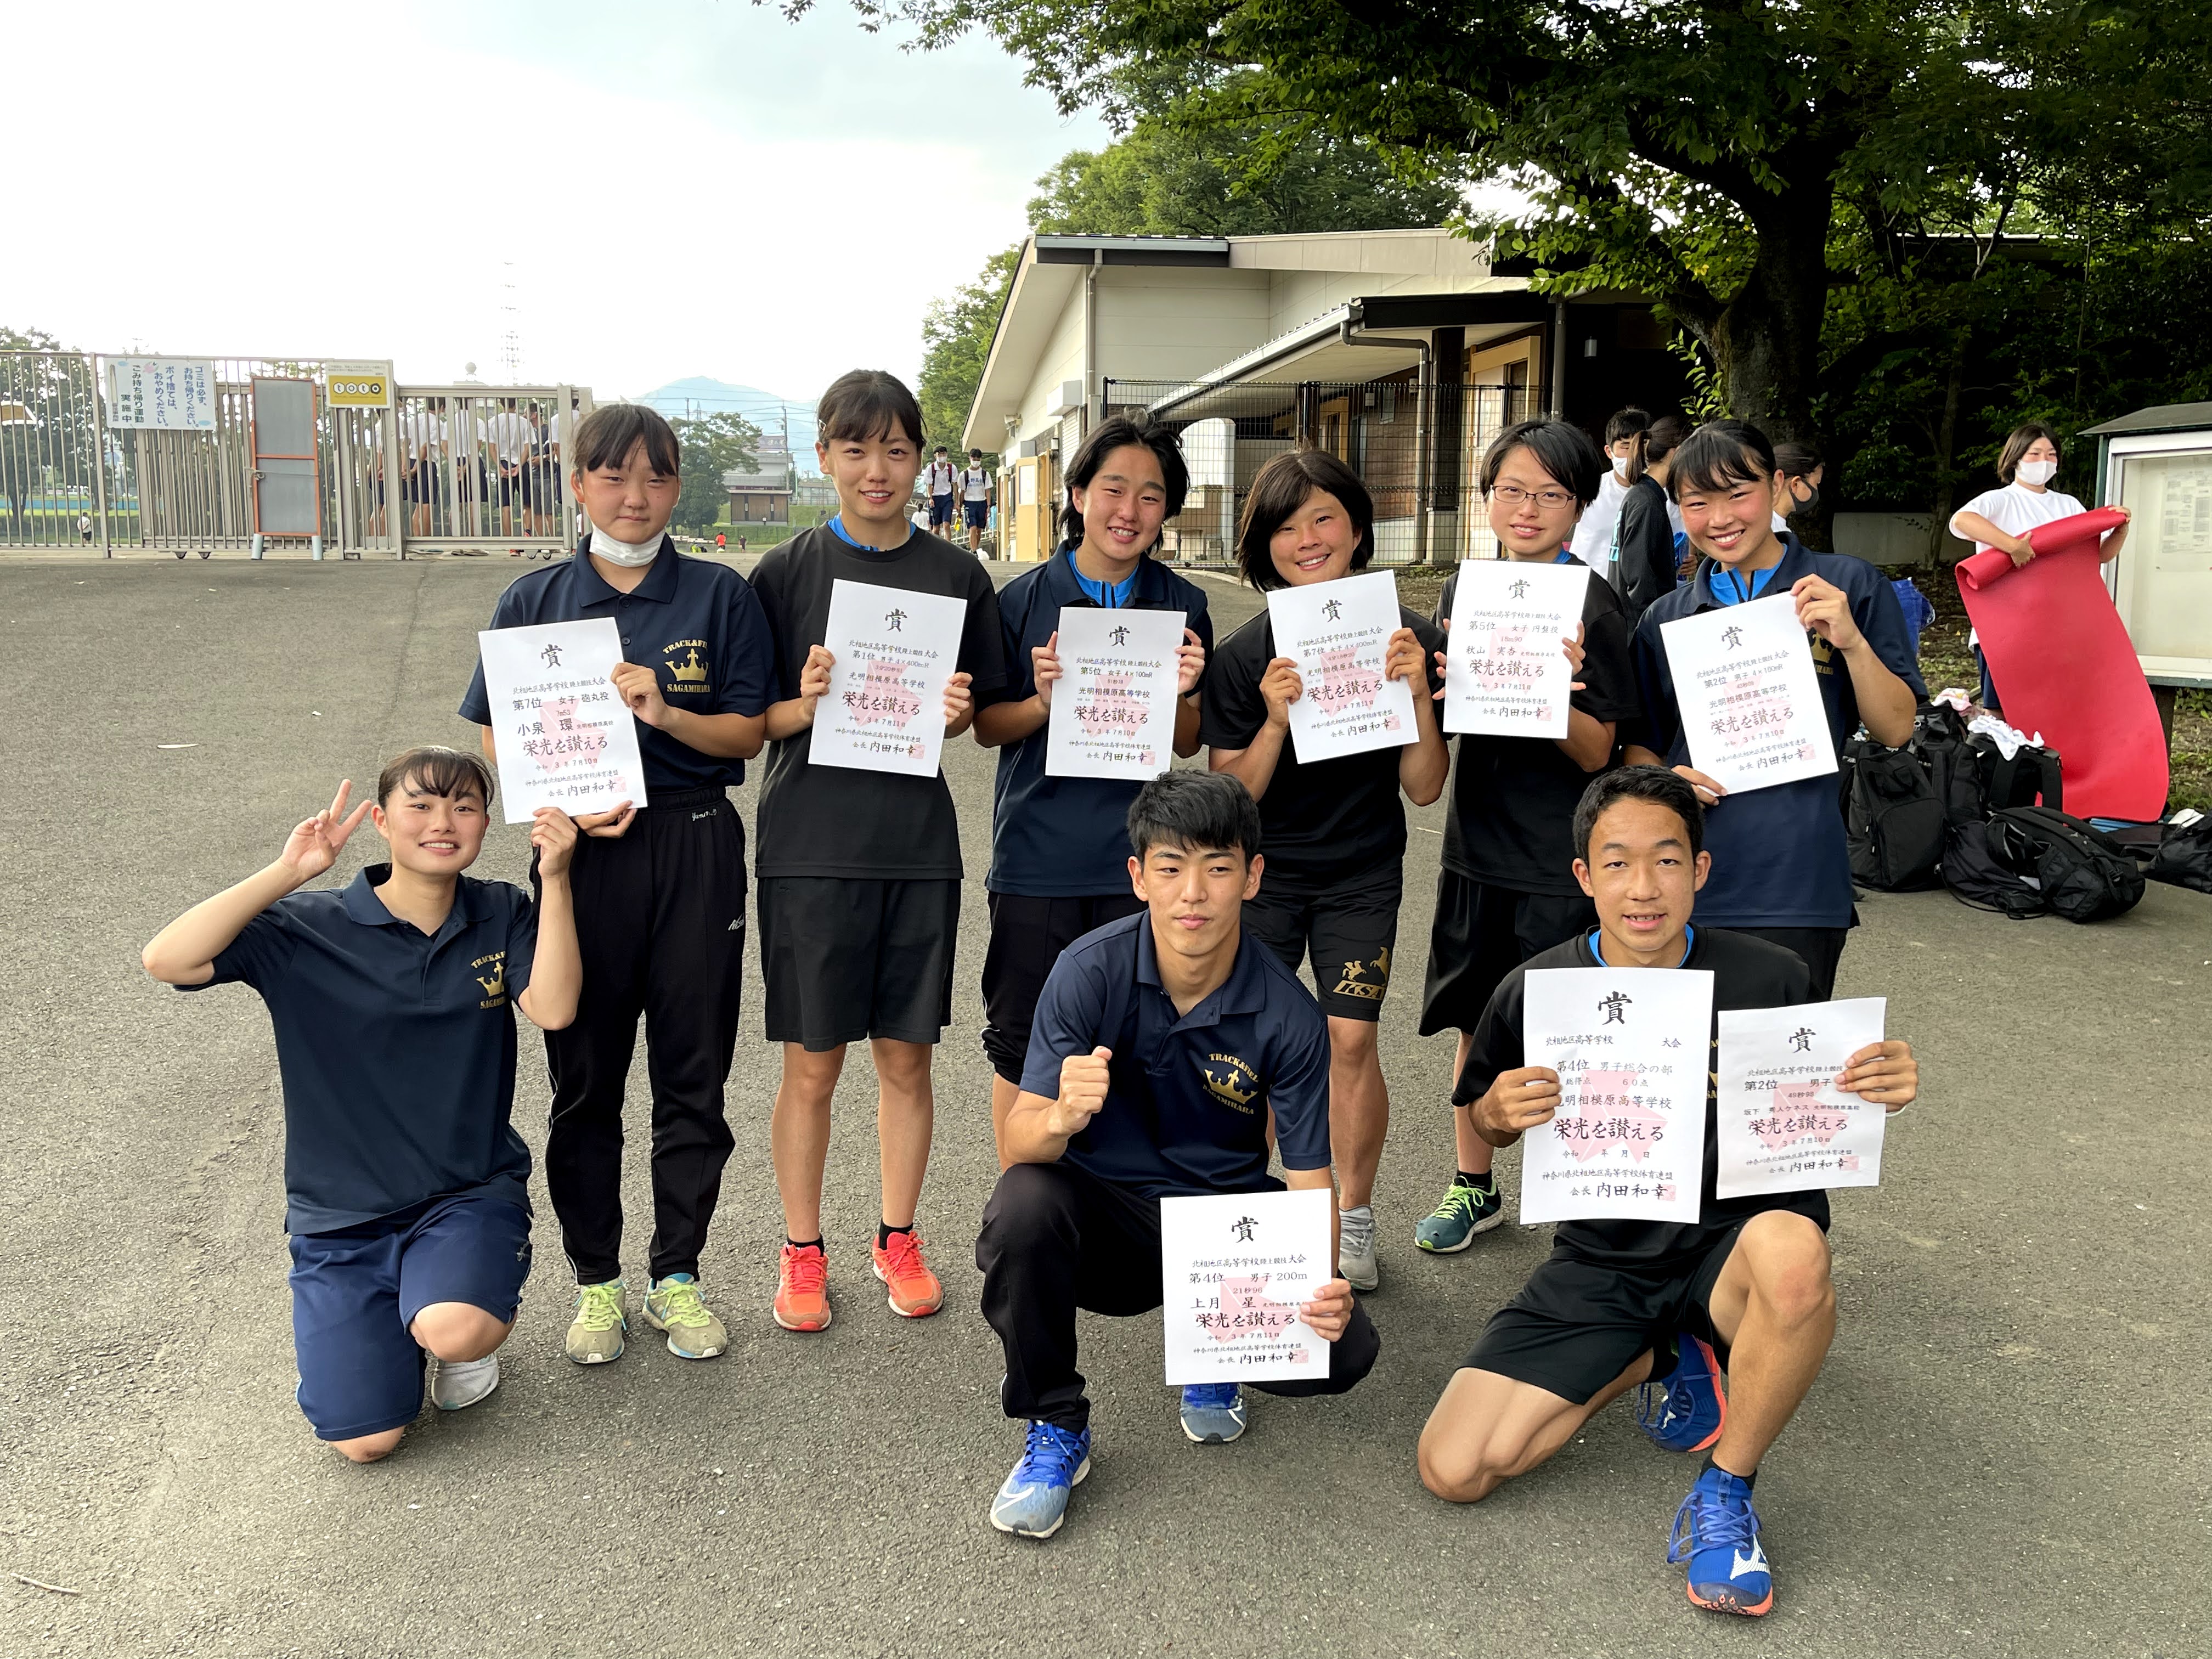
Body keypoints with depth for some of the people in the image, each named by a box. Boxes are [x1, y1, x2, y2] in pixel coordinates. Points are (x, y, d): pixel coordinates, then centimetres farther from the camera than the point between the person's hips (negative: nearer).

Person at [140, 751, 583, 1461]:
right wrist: (287, 872, -24)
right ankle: (399, 1315, 23)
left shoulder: (501, 917, 0)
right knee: (366, 1440, -8)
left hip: (472, 1193, 0)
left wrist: (554, 878, -22)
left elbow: (553, 1008, -17)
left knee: (456, 1333, -32)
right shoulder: (309, 930, -7)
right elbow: (167, 960, -20)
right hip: (342, 1214, 0)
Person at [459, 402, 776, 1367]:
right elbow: (498, 738, 6)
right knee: (585, 1078, 8)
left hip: (696, 850, 0)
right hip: (584, 851, 1)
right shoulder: (534, 601, 5)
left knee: (693, 1074, 7)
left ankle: (677, 1275, 22)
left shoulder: (720, 596, 3)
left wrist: (665, 713, -17)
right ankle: (596, 1280, 24)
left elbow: (748, 733, 1)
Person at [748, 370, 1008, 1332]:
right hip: (811, 844, -2)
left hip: (918, 843, 2)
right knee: (811, 1063, 5)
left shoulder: (957, 576, 6)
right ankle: (802, 1251, 22)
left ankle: (898, 1241, 27)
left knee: (906, 1056, 10)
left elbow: (982, 717, 11)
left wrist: (957, 712, -10)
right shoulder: (786, 572, 0)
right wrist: (808, 703, -18)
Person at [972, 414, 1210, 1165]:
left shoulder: (1182, 606, 2)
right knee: (1022, 1046, 7)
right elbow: (987, 728, 2)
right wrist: (1044, 701, -18)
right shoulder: (1022, 599, -2)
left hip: (1137, 857, 1)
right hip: (1037, 856, -1)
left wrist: (1178, 693, -16)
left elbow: (1189, 744, 6)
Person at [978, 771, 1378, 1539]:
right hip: (1107, 1214, 0)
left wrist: (1324, 1280, -32)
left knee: (1348, 1350, -23)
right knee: (1023, 1203, -33)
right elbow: (1022, 1138, -18)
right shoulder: (1091, 971, -16)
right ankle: (1055, 1428, -6)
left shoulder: (1288, 1014, -14)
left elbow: (1309, 1180, -10)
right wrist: (1063, 1118, -43)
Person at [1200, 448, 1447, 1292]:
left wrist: (1418, 697, -23)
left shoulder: (1411, 637, -8)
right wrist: (1275, 721, -26)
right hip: (1263, 871, 0)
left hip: (1362, 873, 0)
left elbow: (1424, 788, -7)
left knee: (1352, 1037, -7)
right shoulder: (1244, 654, -10)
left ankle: (1354, 1217, 16)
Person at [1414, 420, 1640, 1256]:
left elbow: (1597, 754, -13)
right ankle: (1473, 1186, 32)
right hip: (1478, 842, 5)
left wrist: (1561, 691, -31)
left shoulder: (1591, 604, -11)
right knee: (1478, 1023, 15)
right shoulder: (1465, 590, 4)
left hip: (1561, 859, -5)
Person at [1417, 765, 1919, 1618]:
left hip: (1729, 1237, -2)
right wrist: (1501, 1112, -17)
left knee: (1795, 1255, -40)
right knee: (1451, 1470, -10)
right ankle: (1667, 1357, 14)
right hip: (1597, 1263, 2)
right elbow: (1488, 1125, 7)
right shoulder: (1536, 990, -10)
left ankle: (1726, 1493, -11)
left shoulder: (1769, 978, -12)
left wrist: (1884, 1089, -20)